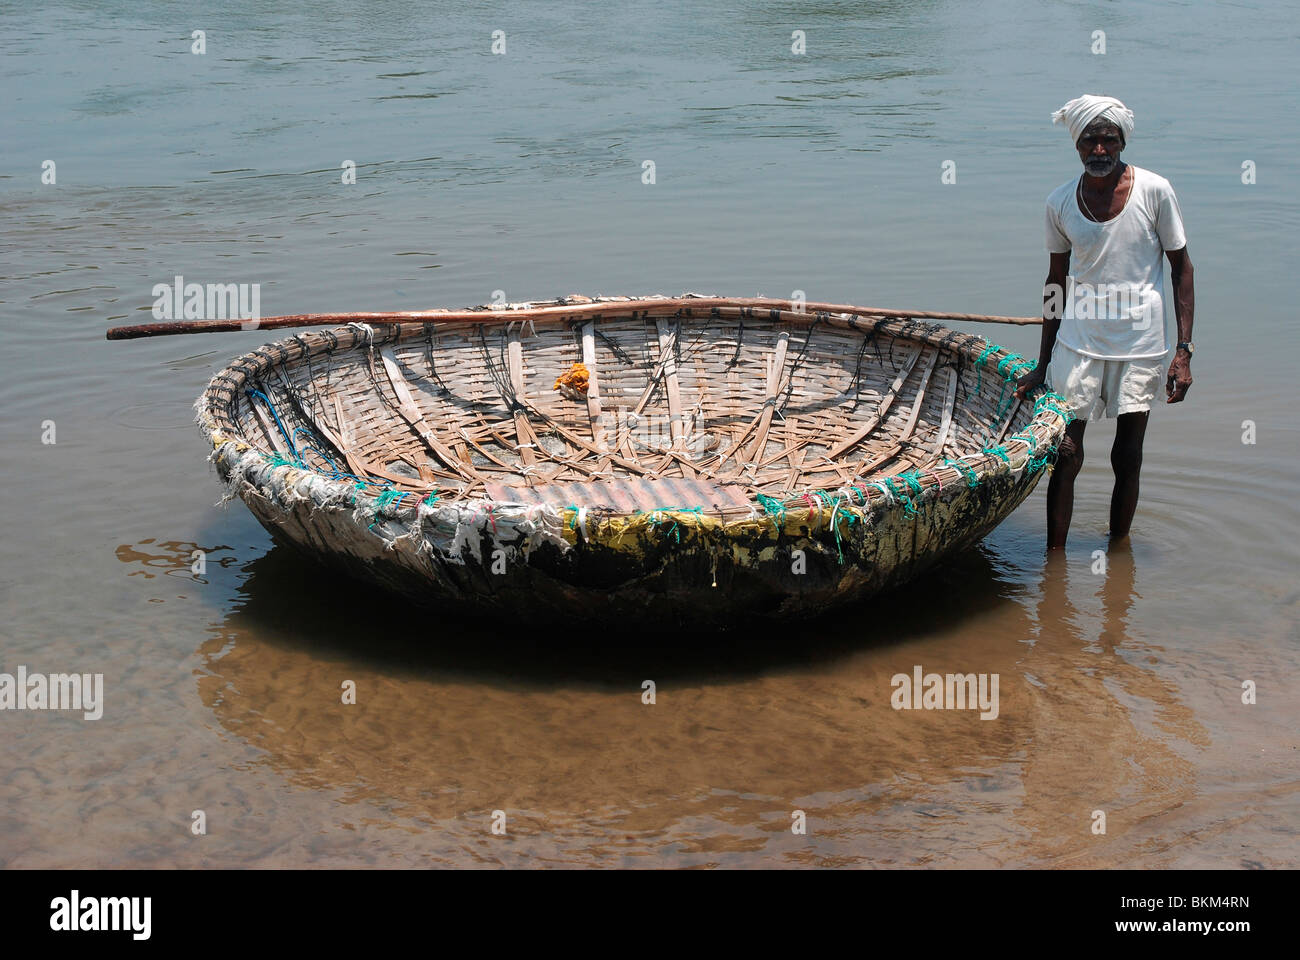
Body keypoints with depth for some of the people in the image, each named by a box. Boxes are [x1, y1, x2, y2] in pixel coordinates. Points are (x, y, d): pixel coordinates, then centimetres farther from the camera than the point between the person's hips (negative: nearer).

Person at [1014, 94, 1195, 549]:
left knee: (1127, 459, 7)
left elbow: (1181, 268, -1)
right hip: (1079, 341, 1)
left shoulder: (1154, 191, -8)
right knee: (1065, 455, 0)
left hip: (1140, 342, -1)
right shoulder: (1060, 202, -1)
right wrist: (1042, 364, 11)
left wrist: (1184, 350, -7)